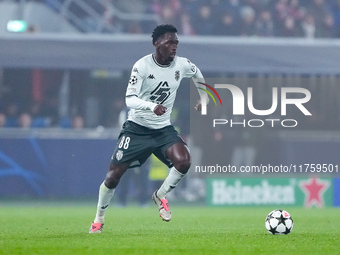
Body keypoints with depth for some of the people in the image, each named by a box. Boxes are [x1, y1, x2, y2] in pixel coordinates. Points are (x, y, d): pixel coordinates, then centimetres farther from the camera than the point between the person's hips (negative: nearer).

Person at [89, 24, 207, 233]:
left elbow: (198, 74, 20)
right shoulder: (142, 66, -18)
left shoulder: (182, 65, -5)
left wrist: (204, 98, 19)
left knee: (183, 161, -24)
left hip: (163, 128, 3)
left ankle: (161, 196, 4)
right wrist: (152, 106, -41)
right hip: (137, 128, -3)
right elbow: (129, 99, -25)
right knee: (114, 175, -3)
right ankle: (99, 219, 20)